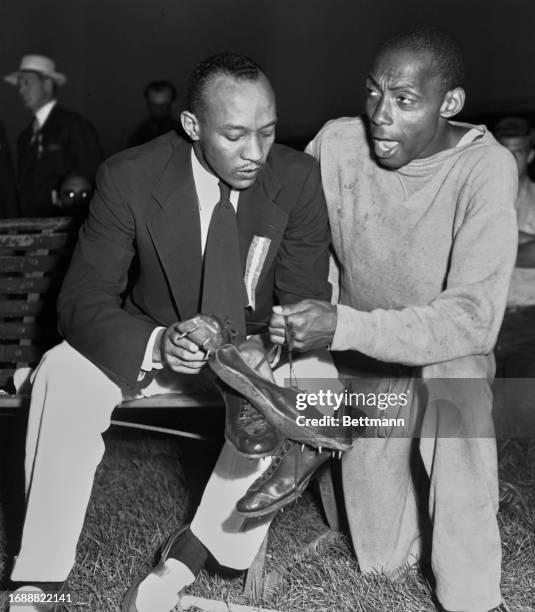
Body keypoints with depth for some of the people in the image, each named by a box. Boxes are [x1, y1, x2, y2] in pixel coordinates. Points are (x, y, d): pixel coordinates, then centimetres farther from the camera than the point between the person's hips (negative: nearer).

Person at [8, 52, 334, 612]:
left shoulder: (298, 178, -17)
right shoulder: (128, 178, -20)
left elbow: (305, 304, -13)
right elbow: (83, 299, -19)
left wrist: (267, 361, -36)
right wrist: (158, 345, -41)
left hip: (255, 344, 1)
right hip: (152, 340, -1)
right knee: (63, 374, -28)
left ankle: (189, 552, -19)